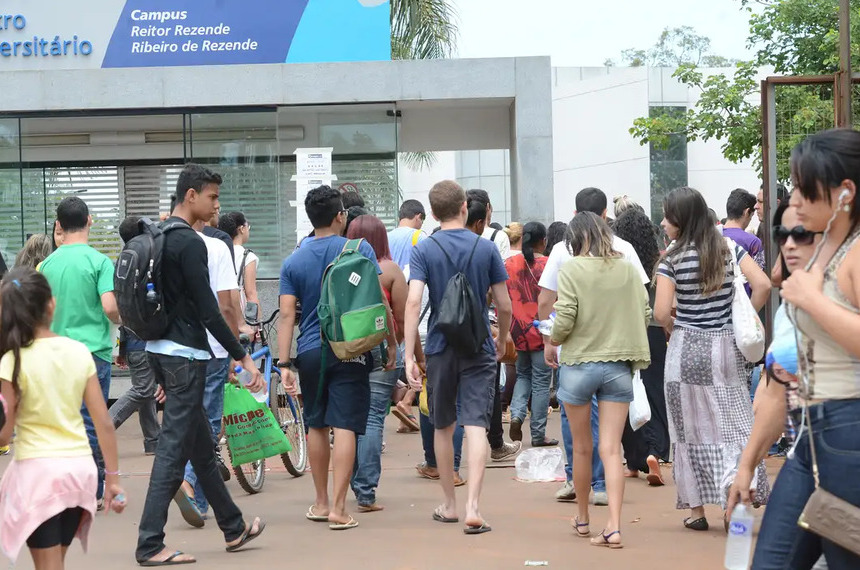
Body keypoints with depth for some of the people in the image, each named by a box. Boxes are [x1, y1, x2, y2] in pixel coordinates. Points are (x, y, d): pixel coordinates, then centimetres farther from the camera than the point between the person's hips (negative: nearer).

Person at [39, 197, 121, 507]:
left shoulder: (47, 264, 4)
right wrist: (120, 319, 4)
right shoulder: (99, 261, -11)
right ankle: (92, 491, 3)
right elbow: (110, 307, -18)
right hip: (93, 351, -4)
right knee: (91, 423, 1)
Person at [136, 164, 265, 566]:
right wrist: (244, 358, -14)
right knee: (174, 450, -6)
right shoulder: (190, 243, -16)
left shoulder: (159, 238, 13)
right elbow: (207, 310, -19)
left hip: (162, 351, 10)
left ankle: (233, 528, 29)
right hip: (184, 355, -10)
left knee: (202, 446, 17)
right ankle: (150, 545, -5)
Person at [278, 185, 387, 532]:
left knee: (316, 426, 15)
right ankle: (338, 509, -9)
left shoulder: (293, 262, 3)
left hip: (310, 353, 3)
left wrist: (284, 364, -1)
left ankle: (321, 503, 25)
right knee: (344, 427, -5)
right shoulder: (359, 250, -3)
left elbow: (287, 314, -1)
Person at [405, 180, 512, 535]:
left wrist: (409, 356, -14)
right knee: (476, 426, -6)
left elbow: (413, 302, -14)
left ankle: (449, 505, 25)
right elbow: (505, 306, 1)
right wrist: (502, 341, 19)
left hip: (440, 348, 1)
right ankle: (472, 508, -19)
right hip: (478, 349, -1)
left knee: (443, 427, 15)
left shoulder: (424, 250, -4)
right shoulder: (486, 249, -1)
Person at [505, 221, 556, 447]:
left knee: (523, 375, 21)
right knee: (541, 382, 4)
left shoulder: (509, 264, 2)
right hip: (542, 332, -4)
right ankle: (538, 434, 7)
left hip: (517, 331, 4)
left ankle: (517, 414, -2)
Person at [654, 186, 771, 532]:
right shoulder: (729, 248, 1)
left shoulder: (672, 259, -9)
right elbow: (763, 285, -7)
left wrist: (674, 327, 6)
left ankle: (696, 509, 11)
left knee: (691, 427, 7)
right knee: (732, 425, 7)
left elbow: (661, 313, -15)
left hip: (687, 349, -3)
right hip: (726, 347, 3)